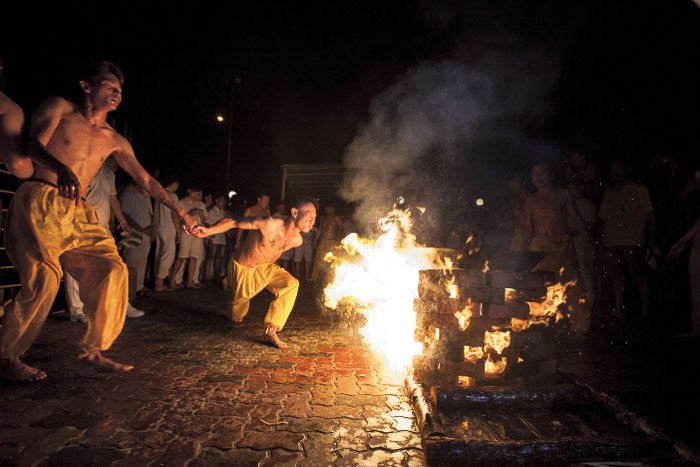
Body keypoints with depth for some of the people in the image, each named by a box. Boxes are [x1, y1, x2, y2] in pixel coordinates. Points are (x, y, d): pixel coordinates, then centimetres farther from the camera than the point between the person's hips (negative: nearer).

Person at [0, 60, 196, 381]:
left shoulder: (114, 141, 15)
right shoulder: (59, 108, 6)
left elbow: (146, 180, 14)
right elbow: (34, 145, -9)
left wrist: (180, 212, 8)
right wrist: (62, 169, -32)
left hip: (77, 212, 5)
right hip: (40, 201, -5)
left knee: (112, 269, -8)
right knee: (44, 277, -17)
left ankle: (94, 351, 4)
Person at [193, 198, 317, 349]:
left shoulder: (297, 240, -16)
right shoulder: (269, 224, -36)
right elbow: (232, 222, -27)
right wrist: (209, 230, -40)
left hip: (264, 267, 5)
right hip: (242, 268, -4)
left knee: (291, 284, -17)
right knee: (239, 298, 14)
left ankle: (271, 331, -12)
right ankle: (236, 318, 55)